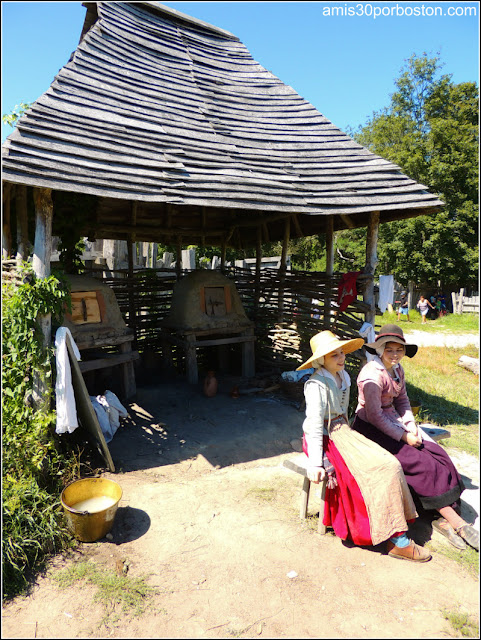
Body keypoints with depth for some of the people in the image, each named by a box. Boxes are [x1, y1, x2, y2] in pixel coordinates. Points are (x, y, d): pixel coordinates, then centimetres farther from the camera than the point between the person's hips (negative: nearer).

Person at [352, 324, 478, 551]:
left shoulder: (398, 369, 6)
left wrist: (411, 426, -1)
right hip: (371, 428, -8)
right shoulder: (372, 375, -21)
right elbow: (374, 415, -21)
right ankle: (454, 520, -1)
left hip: (394, 422, 8)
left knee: (437, 454, -10)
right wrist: (403, 436, -17)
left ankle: (443, 518, -8)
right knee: (422, 463, -16)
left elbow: (402, 400, 15)